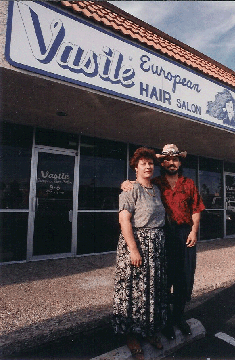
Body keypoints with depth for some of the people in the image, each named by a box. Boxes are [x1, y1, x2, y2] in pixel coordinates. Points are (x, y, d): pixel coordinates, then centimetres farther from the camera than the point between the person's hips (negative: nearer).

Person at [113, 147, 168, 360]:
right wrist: (134, 249, -21)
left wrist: (160, 242, 11)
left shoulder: (156, 190, 12)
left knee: (155, 288, 16)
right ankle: (132, 336, 23)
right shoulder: (131, 189, -11)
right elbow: (124, 220, -17)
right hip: (136, 242, -7)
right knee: (134, 289, 3)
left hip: (157, 245, 7)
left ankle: (151, 330, 35)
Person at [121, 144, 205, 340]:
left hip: (185, 235, 2)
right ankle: (165, 319, 25)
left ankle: (179, 315, 31)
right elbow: (137, 185, 7)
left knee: (184, 278, 10)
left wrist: (194, 231, -2)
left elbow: (196, 210, 9)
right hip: (162, 235, -2)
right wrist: (126, 183, -16)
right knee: (163, 279, 6)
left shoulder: (189, 184, 10)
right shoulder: (155, 183, 4)